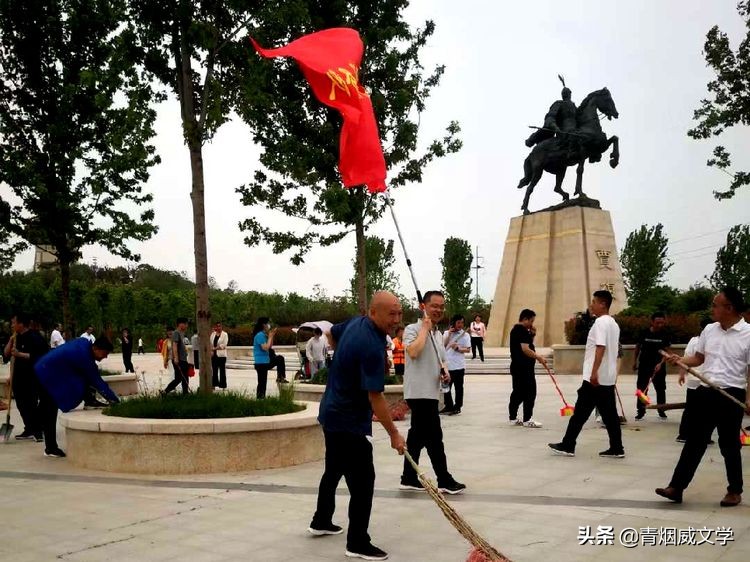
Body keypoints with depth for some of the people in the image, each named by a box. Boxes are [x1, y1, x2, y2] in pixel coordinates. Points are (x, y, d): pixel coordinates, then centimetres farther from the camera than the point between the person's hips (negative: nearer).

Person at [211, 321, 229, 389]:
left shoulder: (225, 334, -1)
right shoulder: (213, 334, 14)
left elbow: (224, 345, -9)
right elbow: (210, 343, 9)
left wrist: (215, 348, -13)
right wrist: (211, 351, -7)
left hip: (221, 355, -4)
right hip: (214, 355, 5)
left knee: (222, 370, -3)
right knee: (214, 370, 7)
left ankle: (223, 385, 0)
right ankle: (214, 384, 12)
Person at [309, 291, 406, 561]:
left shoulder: (356, 322, 0)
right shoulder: (372, 346, -28)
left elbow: (331, 334, 22)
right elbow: (375, 398, -27)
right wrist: (394, 434, -20)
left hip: (332, 413, 10)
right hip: (350, 422, -10)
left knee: (333, 471, 23)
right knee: (362, 481, -3)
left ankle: (321, 522, 39)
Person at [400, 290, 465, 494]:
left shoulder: (438, 334, 16)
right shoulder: (413, 329, -10)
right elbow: (413, 352, -30)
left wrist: (444, 372, 7)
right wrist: (425, 328, -19)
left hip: (430, 392, 9)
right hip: (418, 392, -9)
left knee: (418, 436, 12)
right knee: (434, 436, -6)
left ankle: (409, 478, 19)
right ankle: (445, 481, 1)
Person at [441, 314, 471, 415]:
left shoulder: (465, 335, -1)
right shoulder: (446, 333, 9)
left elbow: (468, 349, -5)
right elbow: (443, 345, 0)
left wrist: (457, 348, -21)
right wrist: (449, 334, -7)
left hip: (458, 366, -4)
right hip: (447, 365, 4)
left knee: (458, 387, 4)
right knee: (446, 386, 10)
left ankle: (457, 407, 13)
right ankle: (449, 406, 22)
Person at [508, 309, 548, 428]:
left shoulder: (516, 330, 16)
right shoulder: (522, 331, -16)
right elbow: (525, 349, -23)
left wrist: (532, 334, 8)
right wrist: (539, 357, -15)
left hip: (517, 367, 10)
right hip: (524, 368, -10)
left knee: (518, 393, 13)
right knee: (530, 393, -4)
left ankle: (512, 418, 17)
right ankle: (527, 420, -1)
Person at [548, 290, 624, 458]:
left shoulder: (600, 322, -13)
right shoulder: (613, 324, 17)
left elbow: (600, 347, -23)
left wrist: (594, 372, -28)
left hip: (596, 377, -9)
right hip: (608, 377, 9)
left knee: (580, 412, -3)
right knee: (609, 413, 8)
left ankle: (567, 446, 2)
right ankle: (616, 448, 7)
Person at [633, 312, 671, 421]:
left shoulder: (664, 334, -6)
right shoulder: (644, 333, -6)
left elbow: (666, 351, -7)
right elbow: (638, 346, 7)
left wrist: (661, 363, -20)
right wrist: (635, 361, 9)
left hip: (658, 366, 0)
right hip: (644, 365, 0)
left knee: (660, 389, 7)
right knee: (642, 389, 2)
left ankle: (662, 411, 19)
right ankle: (640, 411, 10)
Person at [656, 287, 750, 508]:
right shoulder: (709, 330, 8)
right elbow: (698, 358, 18)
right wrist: (679, 360, -1)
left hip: (731, 396, -5)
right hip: (705, 392, 5)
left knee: (729, 446, 7)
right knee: (694, 442, 7)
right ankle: (676, 487, 10)